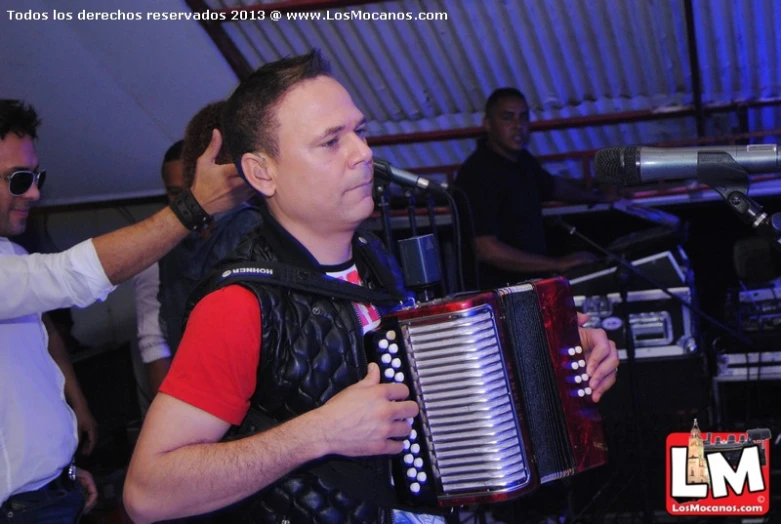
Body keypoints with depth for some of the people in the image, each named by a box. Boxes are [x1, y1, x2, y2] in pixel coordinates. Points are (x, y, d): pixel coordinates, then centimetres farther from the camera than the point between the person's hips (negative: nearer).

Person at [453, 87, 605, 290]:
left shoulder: (521, 158, 8)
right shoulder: (476, 175, -19)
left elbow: (552, 185, 30)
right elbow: (485, 250, -26)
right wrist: (558, 264, -24)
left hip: (534, 279, 9)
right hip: (501, 293, -9)